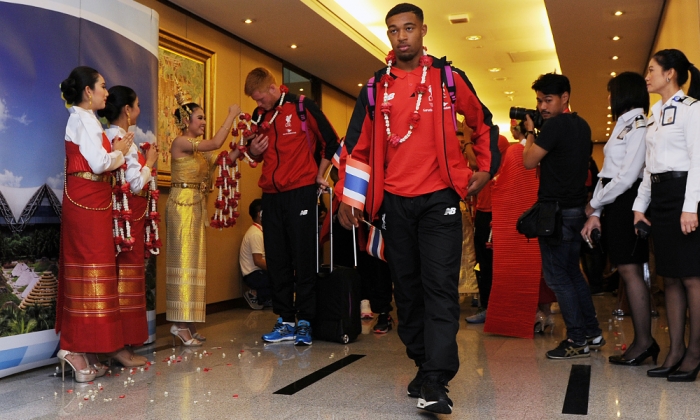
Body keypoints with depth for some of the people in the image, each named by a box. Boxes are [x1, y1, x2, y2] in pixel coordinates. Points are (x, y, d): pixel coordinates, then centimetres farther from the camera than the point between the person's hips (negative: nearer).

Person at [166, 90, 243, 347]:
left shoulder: (199, 150, 17)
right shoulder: (181, 142, -9)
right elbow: (216, 143, -20)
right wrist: (232, 115, -11)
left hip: (197, 206, 9)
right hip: (183, 204, -9)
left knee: (194, 259, 7)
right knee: (184, 259, -9)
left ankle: (185, 324, 11)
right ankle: (180, 324, -5)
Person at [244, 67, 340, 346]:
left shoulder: (303, 107, -4)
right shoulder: (259, 116, 12)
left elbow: (332, 142, 2)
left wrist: (319, 175, 2)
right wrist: (254, 151, 0)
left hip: (301, 192, -5)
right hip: (271, 195, 5)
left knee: (303, 259, -2)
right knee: (276, 260, 6)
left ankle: (305, 322, 5)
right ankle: (285, 322, 13)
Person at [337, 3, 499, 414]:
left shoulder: (448, 78, 5)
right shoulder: (376, 87, 9)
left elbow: (484, 124, 17)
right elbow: (360, 146, 10)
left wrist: (486, 169, 9)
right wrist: (350, 198, 5)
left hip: (439, 199, -2)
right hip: (394, 203, 3)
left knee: (440, 286, -10)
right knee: (408, 288, 7)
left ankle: (436, 381, -11)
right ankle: (424, 365, 20)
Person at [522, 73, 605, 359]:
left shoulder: (555, 125, -15)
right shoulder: (582, 126, 14)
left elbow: (529, 161, -13)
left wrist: (530, 132, 1)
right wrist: (537, 134, 14)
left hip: (556, 209, -10)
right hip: (576, 208, 10)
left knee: (556, 275, -3)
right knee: (572, 272, 17)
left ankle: (578, 340, 0)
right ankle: (592, 333, 21)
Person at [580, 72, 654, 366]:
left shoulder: (638, 126, -8)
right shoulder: (621, 126, 20)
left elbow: (628, 175, -16)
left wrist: (594, 204, -7)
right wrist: (595, 213, 8)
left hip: (626, 202, -9)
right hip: (613, 204, 9)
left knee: (629, 270, -8)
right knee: (627, 271, 7)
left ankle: (643, 342, -2)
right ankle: (643, 340, 12)